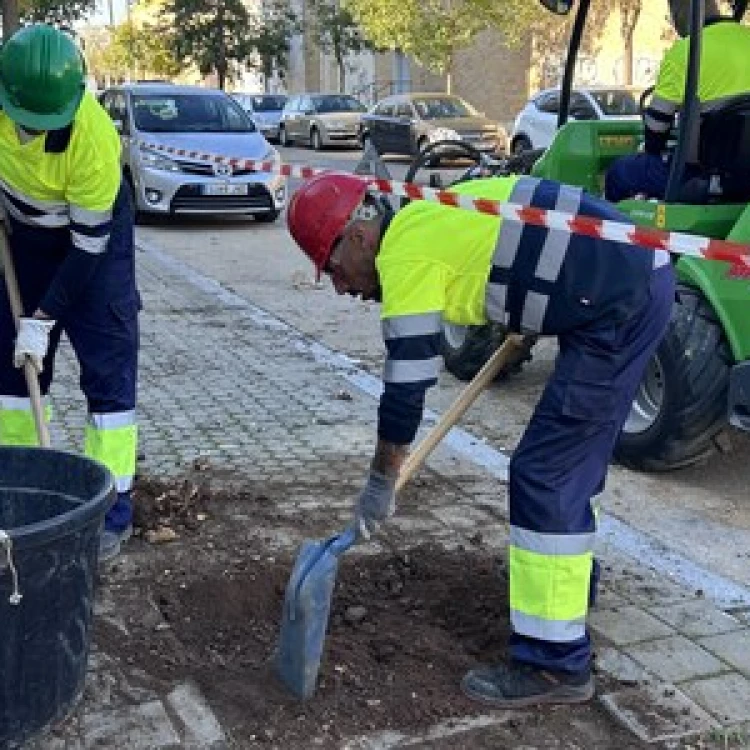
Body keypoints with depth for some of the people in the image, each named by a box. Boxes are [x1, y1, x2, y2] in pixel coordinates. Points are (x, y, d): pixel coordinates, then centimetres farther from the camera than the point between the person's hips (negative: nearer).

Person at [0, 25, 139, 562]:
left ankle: (112, 510, 0)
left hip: (94, 236, -5)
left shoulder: (94, 138, -36)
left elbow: (89, 244, -26)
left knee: (108, 371, -7)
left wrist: (43, 319, -23)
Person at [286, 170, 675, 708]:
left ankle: (557, 663, -2)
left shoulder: (406, 252, -13)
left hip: (620, 305, -10)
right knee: (575, 456, 22)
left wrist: (380, 482, -3)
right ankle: (570, 582, 41)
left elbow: (406, 385, -13)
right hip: (638, 278, 10)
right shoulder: (426, 223, 14)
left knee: (544, 473, -8)